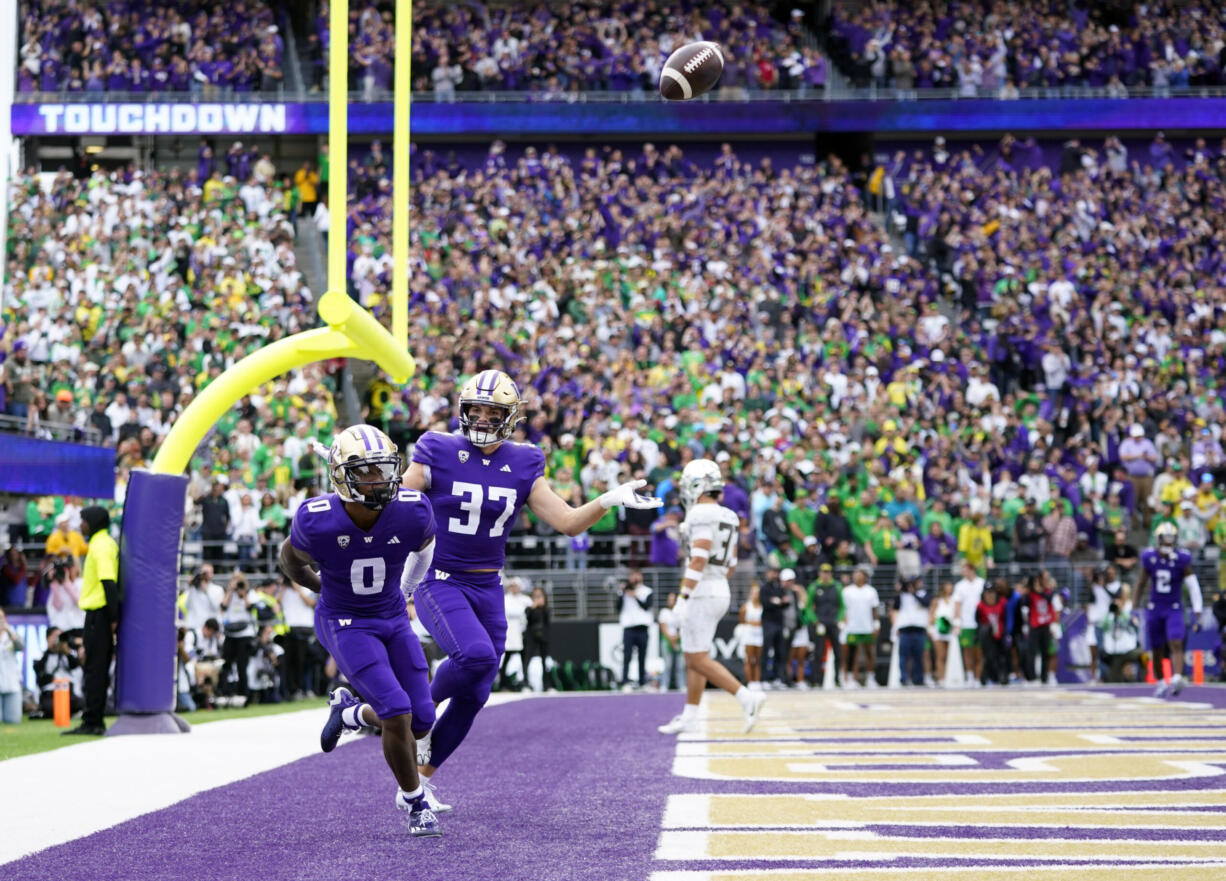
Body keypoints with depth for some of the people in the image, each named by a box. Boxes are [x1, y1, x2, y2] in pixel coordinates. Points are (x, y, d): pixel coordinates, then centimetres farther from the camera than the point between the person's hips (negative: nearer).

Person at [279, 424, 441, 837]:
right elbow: (291, 559, 1)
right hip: (346, 626, -4)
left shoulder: (412, 513, -18)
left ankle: (350, 712, 31)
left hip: (393, 619, 4)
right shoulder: (318, 521, -23)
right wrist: (326, 591, 5)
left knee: (422, 720, 0)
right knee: (398, 714, -18)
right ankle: (415, 802, 6)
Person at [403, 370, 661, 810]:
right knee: (476, 654, -32)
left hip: (486, 589, 5)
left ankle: (421, 778, 22)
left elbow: (568, 522, 0)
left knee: (472, 697, 6)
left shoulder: (521, 466, 3)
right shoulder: (438, 454, -8)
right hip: (439, 582, -5)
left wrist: (609, 500, -14)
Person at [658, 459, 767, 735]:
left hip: (701, 592, -9)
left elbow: (698, 560, -22)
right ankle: (689, 717, 16)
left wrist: (684, 597, -21)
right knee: (693, 657, 13)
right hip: (721, 591, 9)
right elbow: (730, 563, 19)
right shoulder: (728, 517, 14)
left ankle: (747, 697, -14)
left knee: (699, 659, -7)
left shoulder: (702, 515, -14)